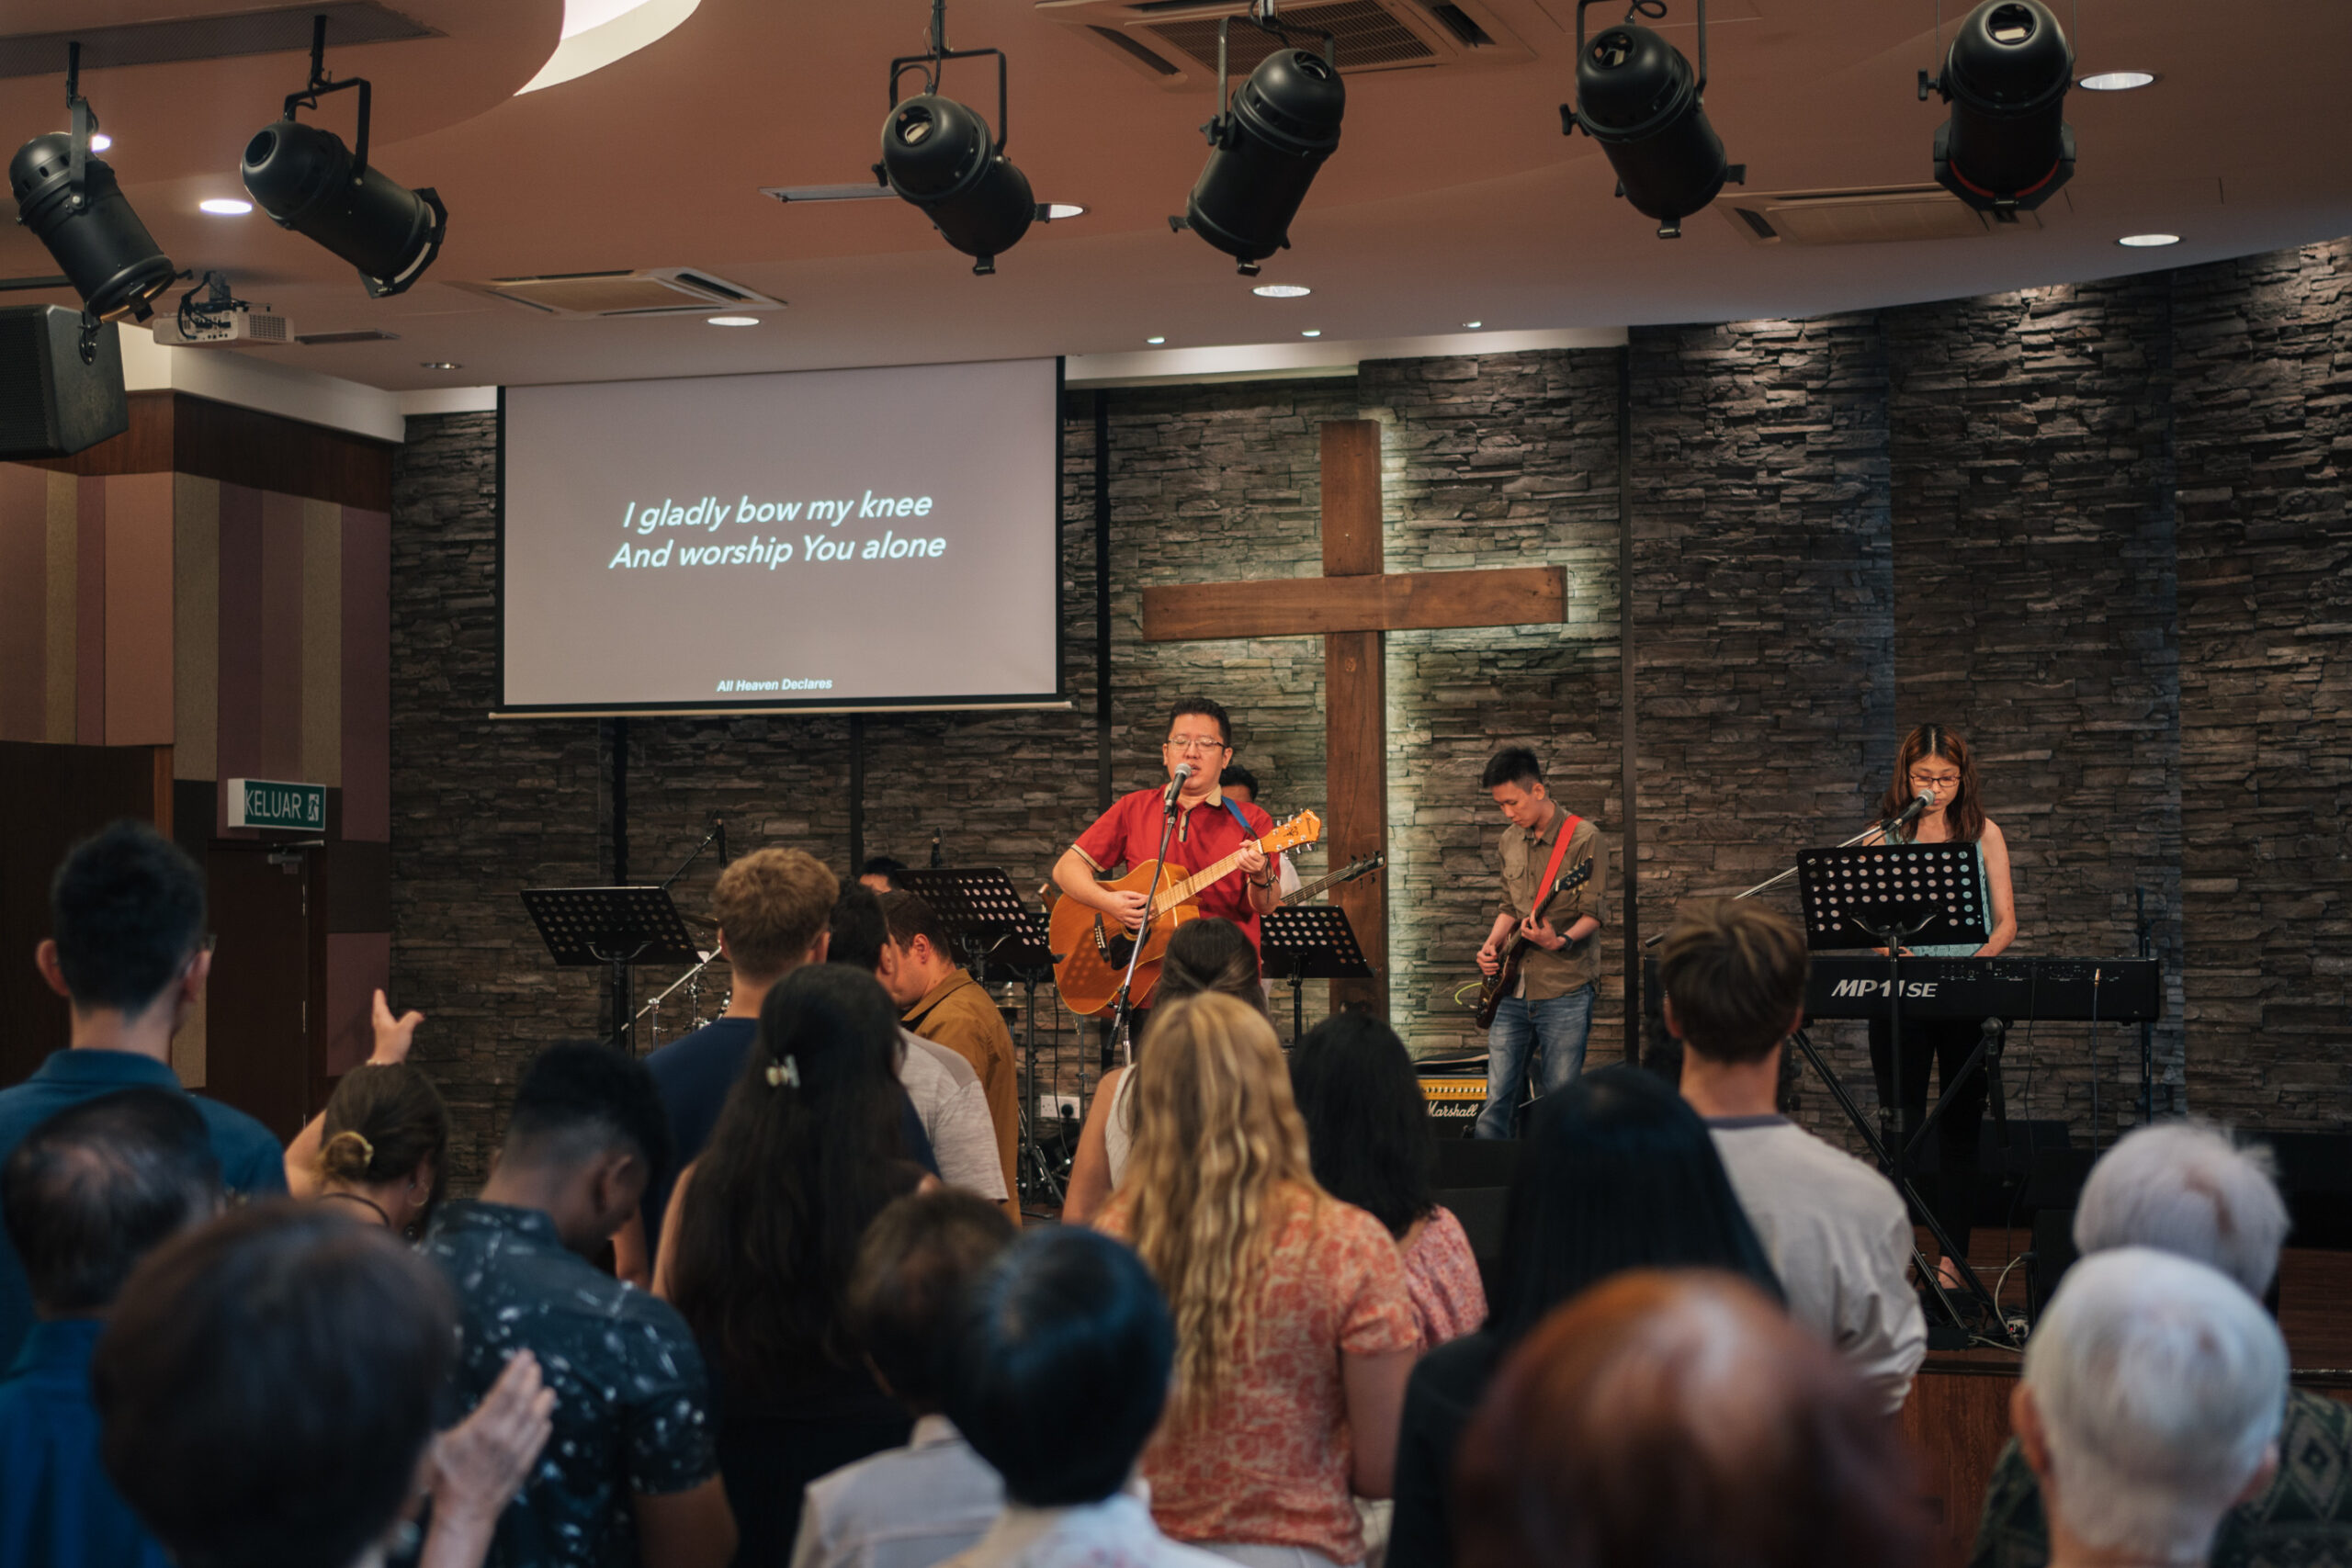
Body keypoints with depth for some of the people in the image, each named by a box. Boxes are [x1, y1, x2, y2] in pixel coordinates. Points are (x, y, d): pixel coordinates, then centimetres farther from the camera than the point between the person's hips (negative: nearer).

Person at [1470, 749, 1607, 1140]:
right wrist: (1492, 946, 4)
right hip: (1514, 990, 6)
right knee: (1497, 1101, 3)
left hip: (1565, 990, -6)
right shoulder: (1511, 840, 13)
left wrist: (1560, 941, -29)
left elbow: (1593, 913, -11)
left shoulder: (1583, 838, -8)